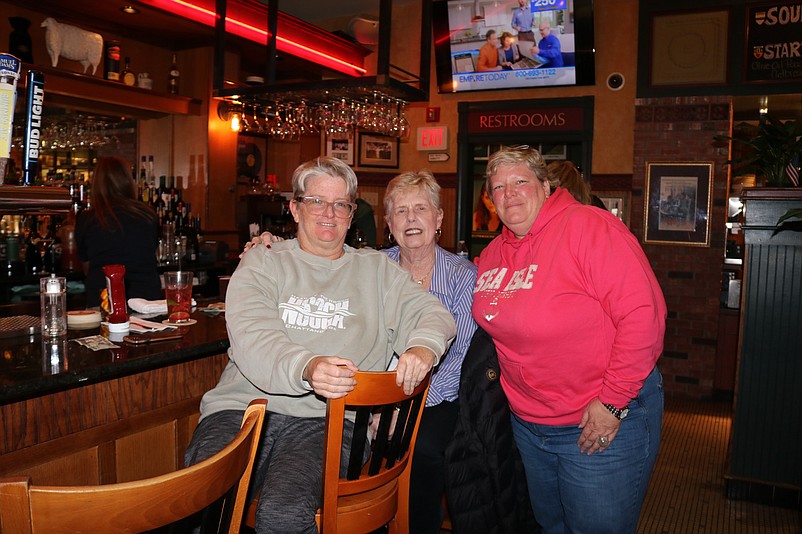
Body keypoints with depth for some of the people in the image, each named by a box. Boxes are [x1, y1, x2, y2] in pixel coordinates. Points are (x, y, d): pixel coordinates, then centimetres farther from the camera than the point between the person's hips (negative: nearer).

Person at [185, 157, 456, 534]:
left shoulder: (375, 269, 17)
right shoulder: (263, 262, 11)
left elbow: (430, 312, 10)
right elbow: (251, 337, -5)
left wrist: (423, 347, -17)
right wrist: (306, 368, -28)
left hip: (328, 420, 0)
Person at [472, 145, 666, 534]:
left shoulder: (589, 227, -19)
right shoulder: (492, 253, 4)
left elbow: (643, 314, -24)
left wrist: (613, 401, -22)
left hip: (607, 419, -7)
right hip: (527, 424, 7)